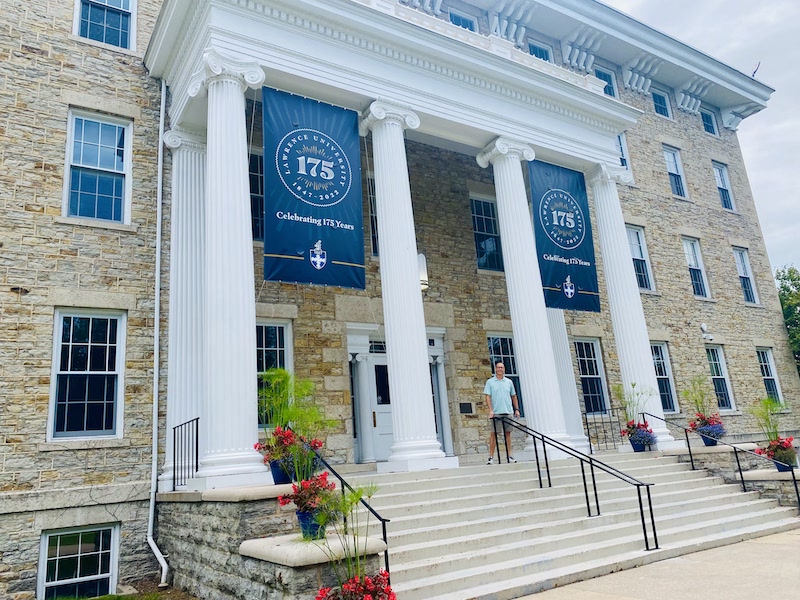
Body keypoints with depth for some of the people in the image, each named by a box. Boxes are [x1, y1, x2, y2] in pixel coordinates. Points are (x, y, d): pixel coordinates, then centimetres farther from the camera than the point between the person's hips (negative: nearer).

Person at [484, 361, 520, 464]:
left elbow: (513, 396, 17)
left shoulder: (509, 382, 12)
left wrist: (516, 409, 10)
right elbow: (487, 396, -4)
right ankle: (491, 457, -1)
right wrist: (490, 410, -13)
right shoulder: (490, 382, 2)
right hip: (496, 412, -3)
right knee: (494, 434, -3)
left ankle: (509, 456, 12)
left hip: (508, 412, 3)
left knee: (508, 433, 6)